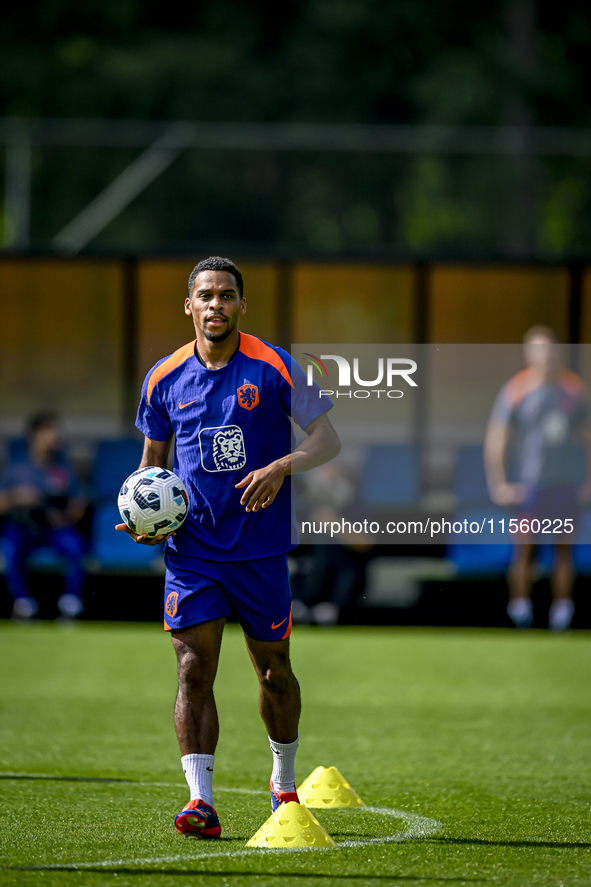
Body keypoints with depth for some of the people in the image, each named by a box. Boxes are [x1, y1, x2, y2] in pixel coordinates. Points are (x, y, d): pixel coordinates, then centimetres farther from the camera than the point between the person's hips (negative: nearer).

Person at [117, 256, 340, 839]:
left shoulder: (273, 367, -5)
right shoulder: (165, 379, 4)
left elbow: (328, 440, -4)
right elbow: (152, 459, 17)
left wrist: (281, 467, -23)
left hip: (260, 548, -1)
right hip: (191, 549, 1)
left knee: (273, 670, 10)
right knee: (193, 670, -11)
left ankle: (284, 781, 34)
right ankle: (201, 802, -15)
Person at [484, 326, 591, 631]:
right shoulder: (516, 391, -3)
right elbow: (495, 440, -2)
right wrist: (498, 484, -8)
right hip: (530, 482, -3)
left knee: (563, 548, 4)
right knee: (525, 547, -5)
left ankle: (562, 606, 9)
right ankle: (520, 605, 2)